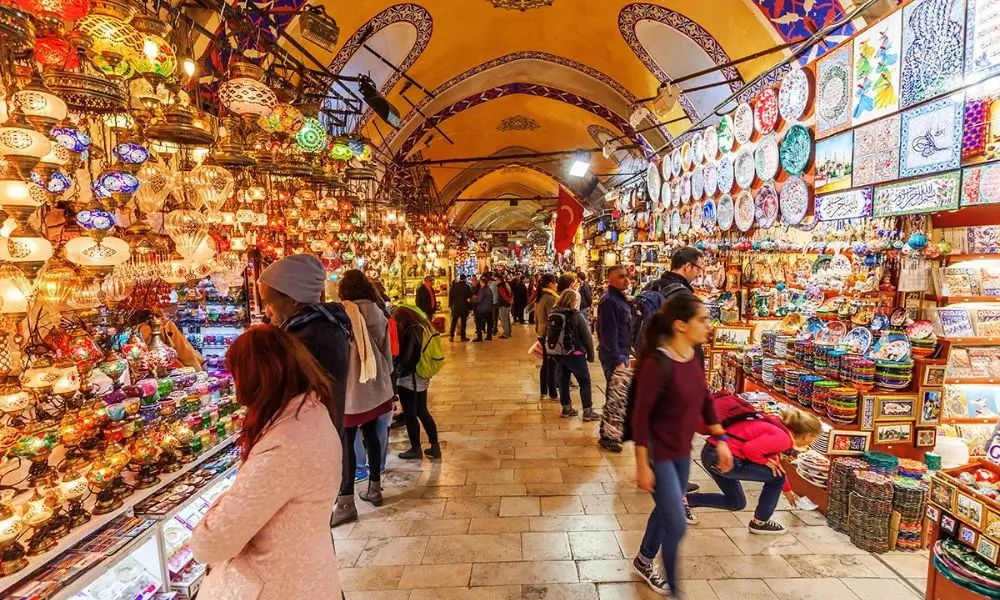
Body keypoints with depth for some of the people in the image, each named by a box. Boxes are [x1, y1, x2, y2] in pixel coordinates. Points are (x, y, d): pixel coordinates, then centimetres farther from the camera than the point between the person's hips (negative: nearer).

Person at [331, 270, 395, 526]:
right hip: (375, 387, 5)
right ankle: (374, 489, 28)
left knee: (346, 443, 2)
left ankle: (346, 503, 8)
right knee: (371, 434, 16)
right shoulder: (378, 315, 0)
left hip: (351, 388, -5)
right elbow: (387, 353, 6)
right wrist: (386, 379, 19)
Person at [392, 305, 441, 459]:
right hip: (422, 378, 9)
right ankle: (435, 446, 19)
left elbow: (405, 357, -22)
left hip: (409, 379, -9)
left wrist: (394, 366, -4)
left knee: (410, 414, 5)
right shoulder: (423, 327, 7)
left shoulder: (410, 332, -19)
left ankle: (415, 449, 16)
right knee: (422, 412, 17)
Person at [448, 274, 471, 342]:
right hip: (464, 306, -3)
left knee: (454, 322, 10)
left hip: (455, 306, 3)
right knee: (463, 322, 3)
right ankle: (463, 337, 3)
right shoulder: (466, 286, -9)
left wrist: (450, 304, 8)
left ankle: (452, 336, 8)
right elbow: (470, 295, -4)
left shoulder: (454, 286, -1)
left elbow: (451, 295, 0)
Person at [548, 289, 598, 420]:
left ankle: (566, 408, 24)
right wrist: (591, 354, -3)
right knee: (585, 381, 6)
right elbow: (587, 337, -13)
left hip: (558, 353, 6)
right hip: (574, 354, -6)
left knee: (563, 379, 15)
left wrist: (554, 350, 15)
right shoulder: (576, 315, -15)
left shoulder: (553, 314, 2)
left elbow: (550, 334, 8)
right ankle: (587, 411, 9)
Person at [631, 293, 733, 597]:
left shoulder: (692, 355, -4)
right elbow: (640, 416, -23)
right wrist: (642, 465, -19)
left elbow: (705, 399, 9)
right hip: (659, 453, -8)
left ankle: (643, 561, 49)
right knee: (676, 525, 1)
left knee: (666, 510, 24)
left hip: (682, 450, 8)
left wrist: (720, 440, 10)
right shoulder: (657, 363, -28)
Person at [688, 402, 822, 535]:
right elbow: (750, 448, -25)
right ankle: (759, 523, 22)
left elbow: (776, 465, 34)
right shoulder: (782, 438, -11)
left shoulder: (777, 428, 19)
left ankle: (686, 501, 15)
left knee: (736, 504, 22)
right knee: (776, 477, 8)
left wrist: (787, 490, 47)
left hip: (712, 454, 9)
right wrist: (765, 461, -4)